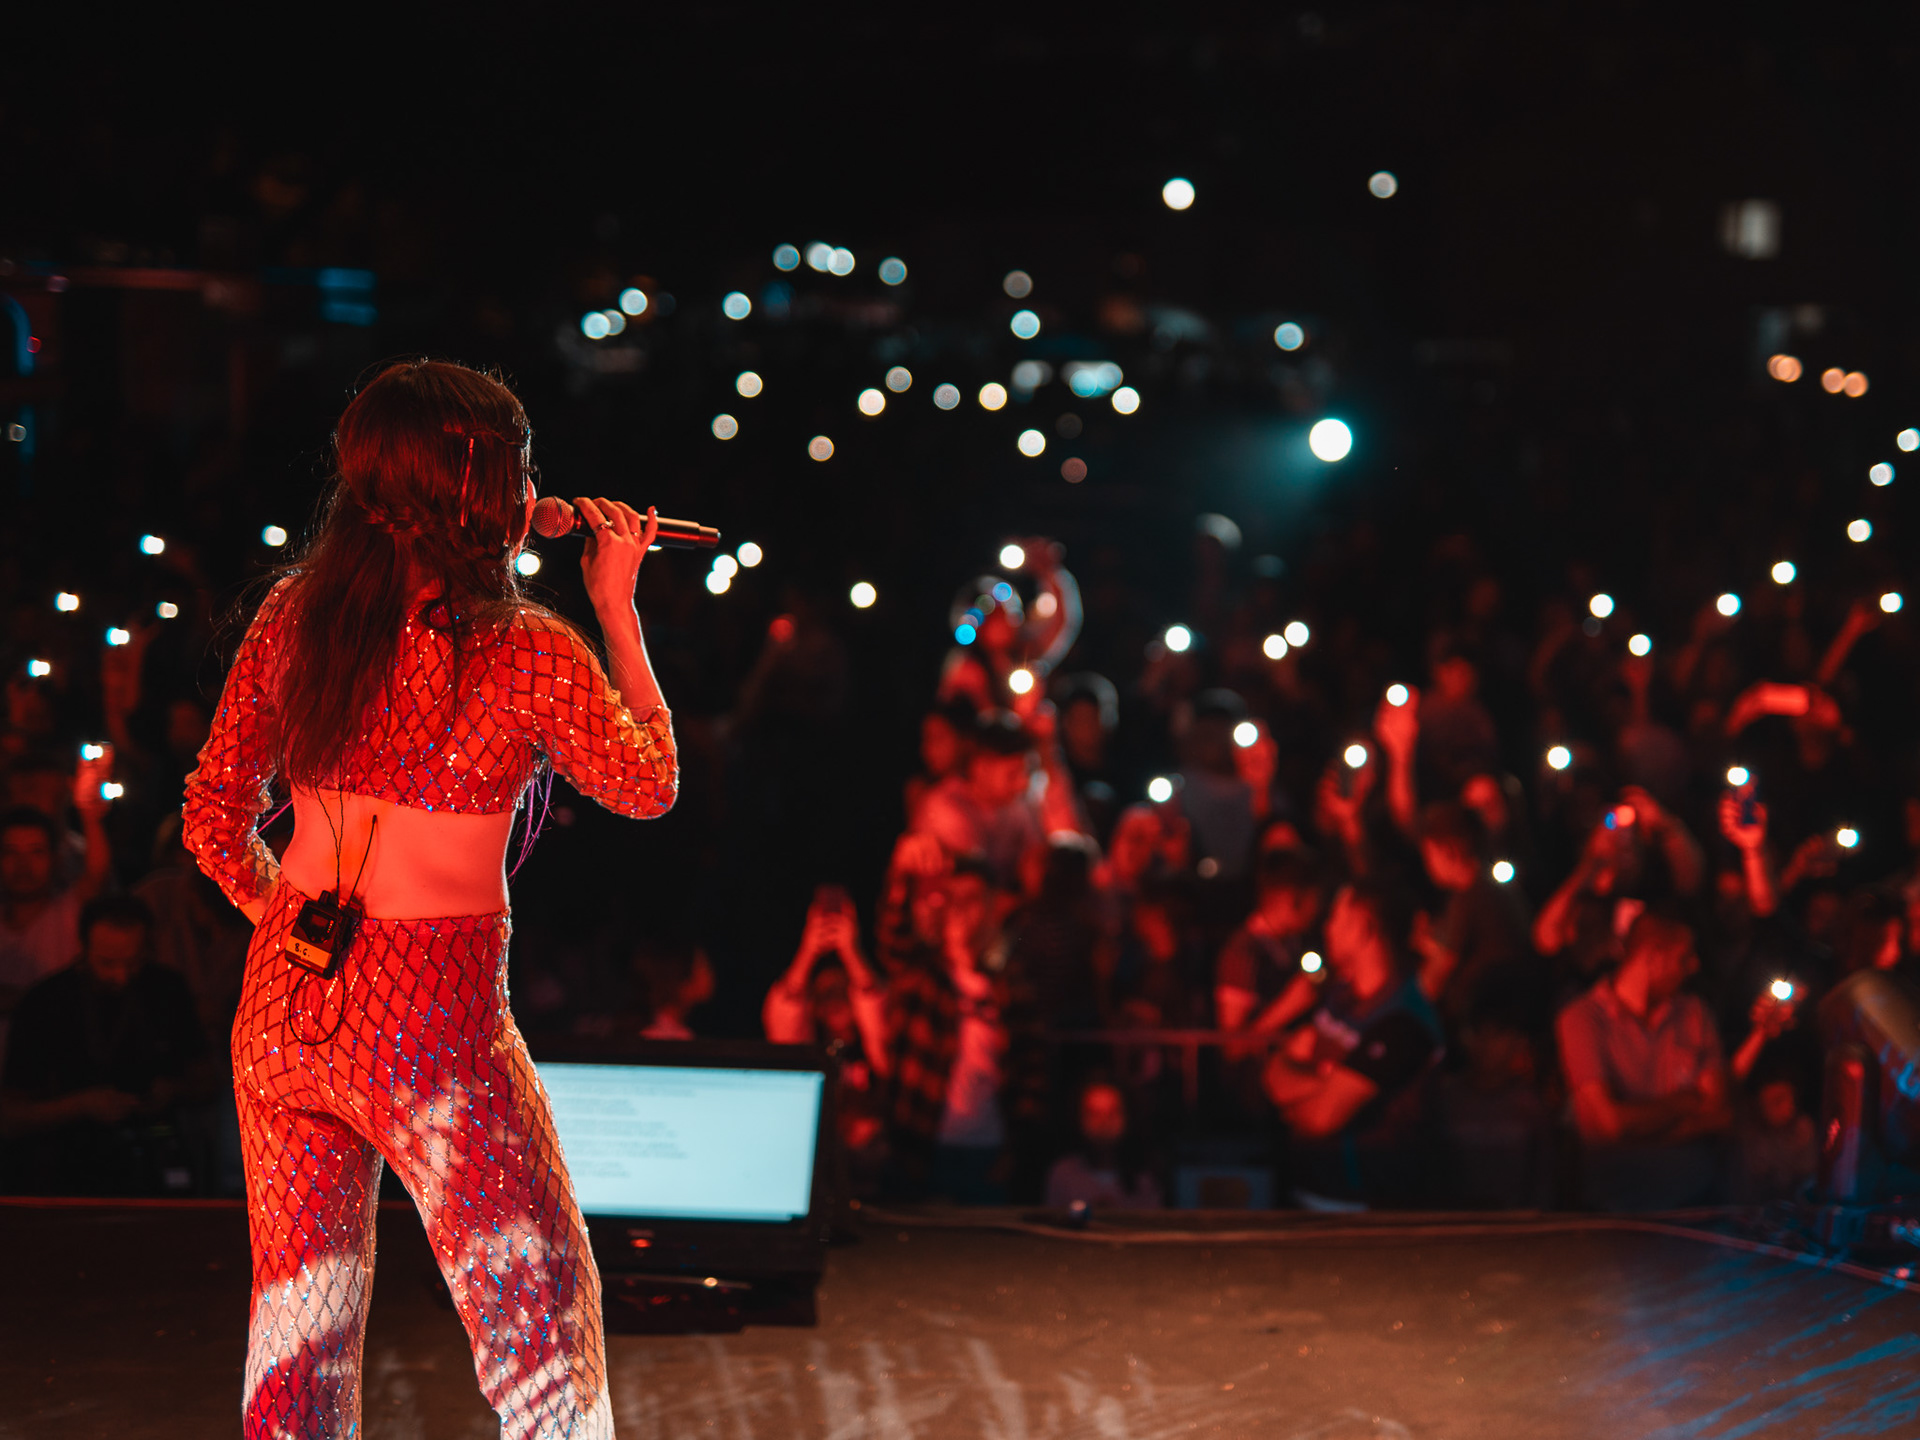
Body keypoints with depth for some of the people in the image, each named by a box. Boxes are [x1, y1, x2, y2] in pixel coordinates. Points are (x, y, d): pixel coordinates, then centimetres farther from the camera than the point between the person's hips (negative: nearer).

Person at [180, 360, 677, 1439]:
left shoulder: (294, 616, 0)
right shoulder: (528, 657, -13)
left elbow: (215, 823, 5)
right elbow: (649, 785, 4)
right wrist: (619, 610, 9)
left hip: (284, 1012, 5)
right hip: (434, 1024, -5)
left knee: (298, 1309, 16)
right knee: (543, 1311, 8)